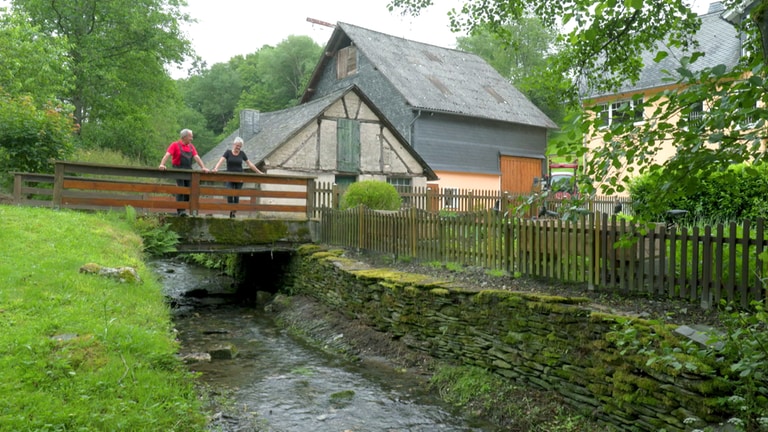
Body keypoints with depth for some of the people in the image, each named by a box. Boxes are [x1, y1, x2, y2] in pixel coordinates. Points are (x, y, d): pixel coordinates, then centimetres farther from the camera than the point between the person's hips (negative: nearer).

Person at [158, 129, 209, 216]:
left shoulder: (191, 147, 16)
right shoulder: (175, 145, 1)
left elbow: (196, 157, 8)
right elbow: (167, 155, -10)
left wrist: (203, 167, -5)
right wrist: (162, 164, -25)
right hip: (179, 170, -5)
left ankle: (184, 209, 9)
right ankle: (180, 210, -9)